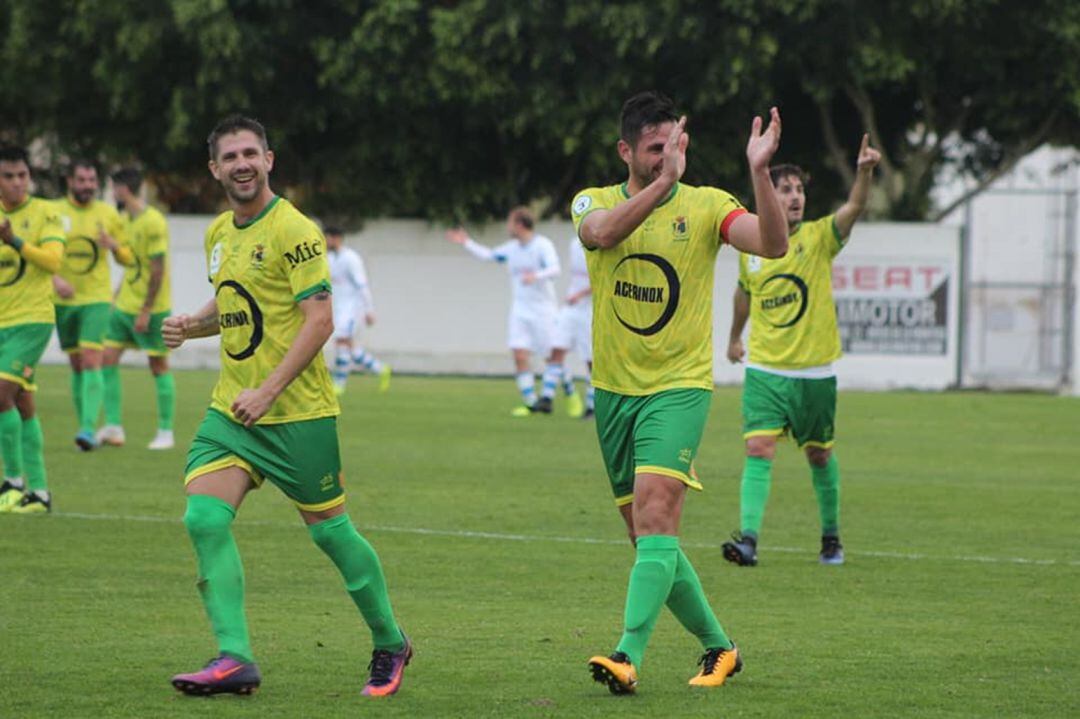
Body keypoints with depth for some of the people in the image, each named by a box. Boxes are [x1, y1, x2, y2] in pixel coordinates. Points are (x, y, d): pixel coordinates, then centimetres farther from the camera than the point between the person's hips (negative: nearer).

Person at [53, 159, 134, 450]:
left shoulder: (108, 214, 5)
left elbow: (127, 259, 11)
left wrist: (114, 244, -12)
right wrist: (55, 278, -18)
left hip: (97, 298, -2)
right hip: (64, 300, 2)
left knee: (91, 360, -16)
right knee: (76, 365, 8)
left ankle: (89, 429, -24)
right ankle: (85, 428, 18)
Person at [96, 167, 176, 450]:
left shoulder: (153, 223, -17)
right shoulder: (126, 218, 10)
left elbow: (158, 270, -18)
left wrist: (146, 311, -19)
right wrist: (118, 295, 19)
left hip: (151, 308, -9)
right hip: (124, 306, 9)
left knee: (159, 366, 0)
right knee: (108, 359, 2)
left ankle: (166, 432, 7)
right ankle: (113, 428, 6)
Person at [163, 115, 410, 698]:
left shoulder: (294, 231, -13)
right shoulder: (219, 235, 11)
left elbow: (320, 319, -18)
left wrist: (268, 391, -24)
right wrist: (190, 325, 6)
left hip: (298, 414, -7)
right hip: (230, 410, 7)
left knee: (329, 530, 3)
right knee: (205, 518, -12)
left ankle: (390, 644, 23)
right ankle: (234, 658, -14)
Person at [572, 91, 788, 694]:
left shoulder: (706, 205, -2)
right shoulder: (594, 202, 2)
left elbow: (774, 243, -17)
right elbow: (602, 231, -24)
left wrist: (760, 172, -29)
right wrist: (663, 182, -35)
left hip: (679, 387, -4)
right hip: (614, 389, 4)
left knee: (655, 513, -22)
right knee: (649, 538, 9)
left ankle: (629, 655, -29)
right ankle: (717, 645, 27)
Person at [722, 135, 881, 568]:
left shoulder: (819, 238, -6)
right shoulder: (750, 248, 0)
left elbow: (854, 207, -26)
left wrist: (865, 172, -45)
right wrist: (735, 337, 35)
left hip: (815, 373, 0)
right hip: (764, 371, 1)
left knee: (819, 455, 12)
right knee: (759, 451, -14)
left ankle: (831, 536, 30)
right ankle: (748, 539, -21)